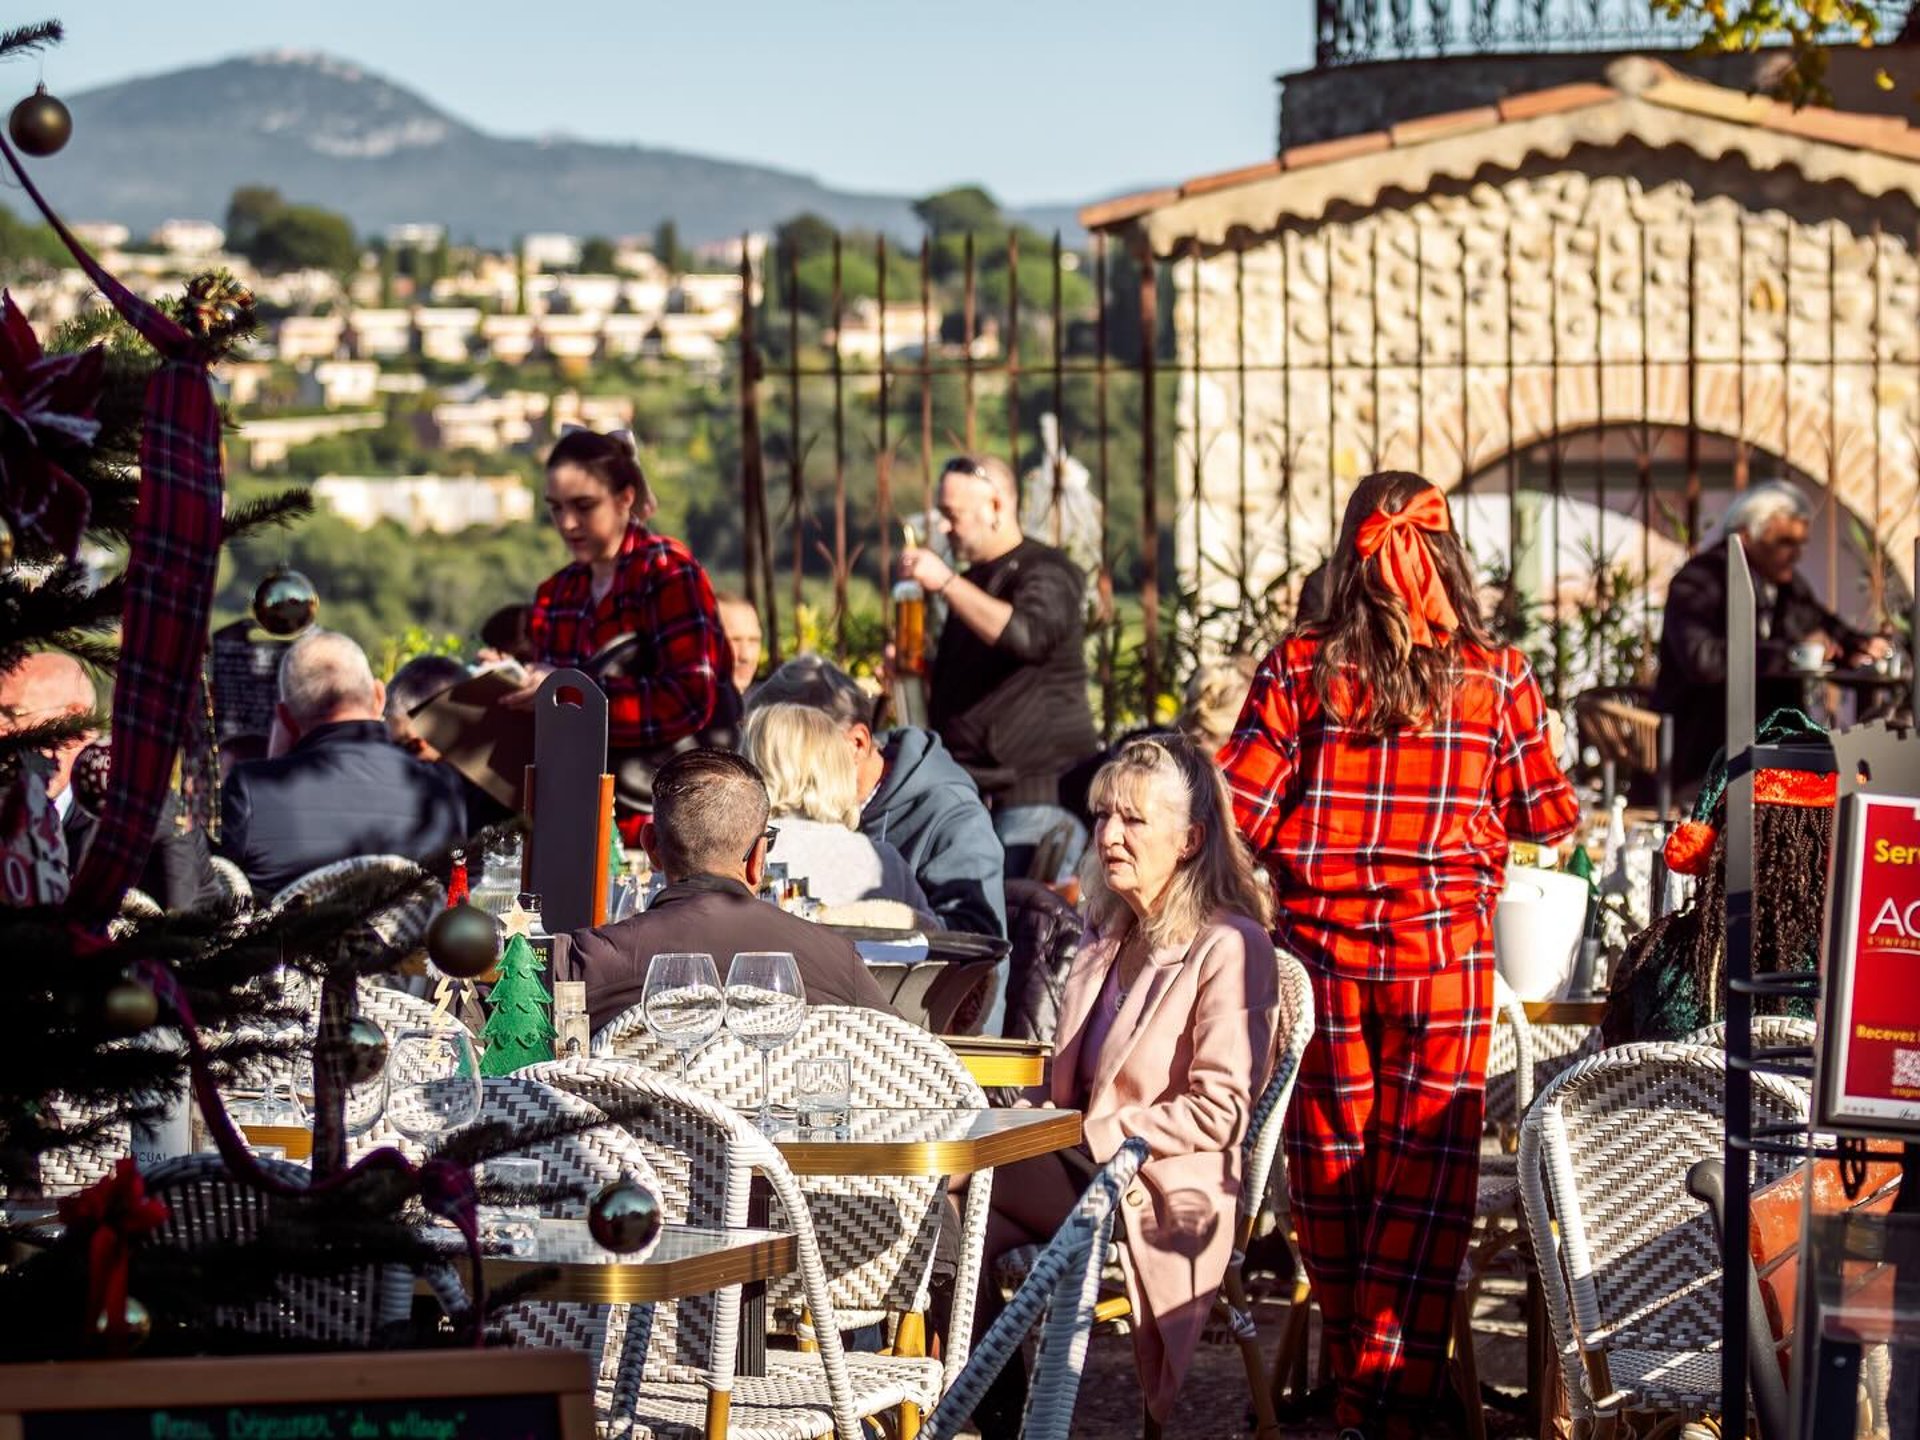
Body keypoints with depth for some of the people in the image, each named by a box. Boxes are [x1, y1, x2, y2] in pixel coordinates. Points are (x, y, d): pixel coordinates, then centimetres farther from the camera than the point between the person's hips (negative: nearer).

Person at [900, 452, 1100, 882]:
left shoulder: (1046, 573, -7)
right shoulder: (974, 581, 20)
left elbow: (1027, 635, -29)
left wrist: (945, 584, -24)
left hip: (1038, 790, -8)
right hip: (972, 793, 8)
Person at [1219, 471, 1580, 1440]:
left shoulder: (1300, 668, -5)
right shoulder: (1495, 678, -3)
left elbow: (1235, 808, -7)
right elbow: (1550, 819, 6)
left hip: (1322, 943, 1)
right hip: (1445, 952, -1)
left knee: (1331, 1166, 14)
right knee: (1422, 1178, 2)